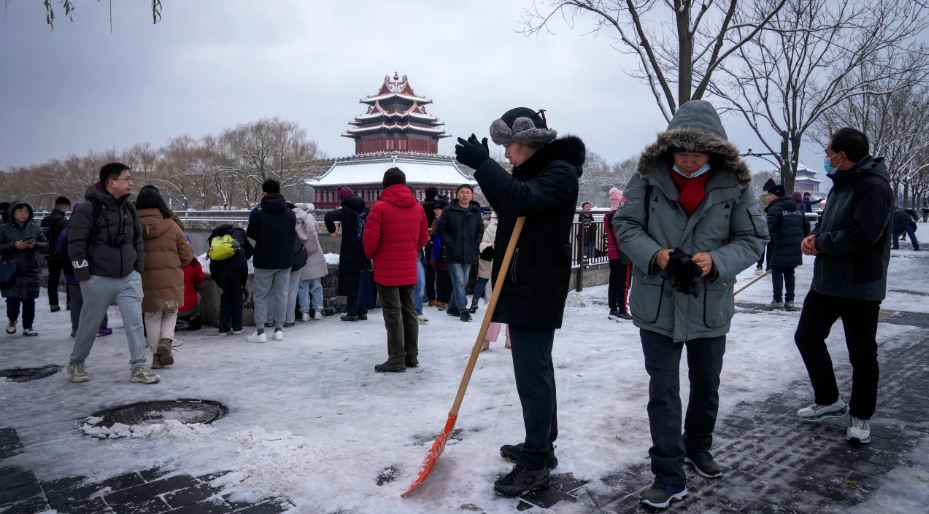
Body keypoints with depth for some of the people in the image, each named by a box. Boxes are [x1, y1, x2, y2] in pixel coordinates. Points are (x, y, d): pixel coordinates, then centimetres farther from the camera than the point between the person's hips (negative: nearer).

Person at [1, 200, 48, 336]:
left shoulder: (35, 228, 7)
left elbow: (46, 244, 7)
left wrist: (35, 244, -13)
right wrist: (14, 245, -18)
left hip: (31, 271, 2)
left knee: (29, 301, 7)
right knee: (13, 300, -5)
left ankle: (28, 327, 18)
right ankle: (12, 320, 24)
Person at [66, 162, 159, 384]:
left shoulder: (129, 208, 9)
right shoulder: (88, 208, -12)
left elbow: (137, 240, 18)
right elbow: (76, 242, -12)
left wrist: (138, 268, 12)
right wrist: (83, 274, -12)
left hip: (128, 278, 5)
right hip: (98, 279, -5)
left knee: (135, 321, -3)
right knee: (89, 324, 9)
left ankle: (138, 367, 2)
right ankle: (76, 363, 31)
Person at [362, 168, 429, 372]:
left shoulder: (380, 207, -11)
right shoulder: (418, 208, 6)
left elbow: (370, 239, -12)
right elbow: (423, 238, 11)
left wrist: (372, 255, 8)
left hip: (387, 271, -5)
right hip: (409, 271, 5)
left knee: (393, 315, -1)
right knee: (409, 311, 14)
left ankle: (396, 359, 2)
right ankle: (412, 356, 20)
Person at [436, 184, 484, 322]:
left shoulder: (476, 212, 7)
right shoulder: (449, 210, -4)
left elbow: (481, 230, 15)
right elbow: (441, 229, -3)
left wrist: (476, 245, 2)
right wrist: (449, 244, -11)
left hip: (469, 254, 5)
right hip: (454, 253, -4)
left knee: (464, 282, 12)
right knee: (459, 282, -8)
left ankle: (453, 307, 25)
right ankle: (463, 310, -4)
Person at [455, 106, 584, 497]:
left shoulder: (560, 171, -13)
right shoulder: (531, 172, 17)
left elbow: (523, 200, -30)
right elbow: (508, 207, 18)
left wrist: (482, 164, -30)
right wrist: (485, 166, 4)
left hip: (538, 289, -10)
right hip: (521, 285, 10)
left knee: (532, 375, -7)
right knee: (537, 369, 18)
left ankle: (535, 464, 3)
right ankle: (541, 446, 31)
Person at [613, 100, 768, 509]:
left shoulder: (734, 184, -7)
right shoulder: (649, 176, -8)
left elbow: (754, 239, -4)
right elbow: (625, 225, -4)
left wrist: (716, 261, -22)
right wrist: (654, 254, -22)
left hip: (710, 306, 2)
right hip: (657, 305, -2)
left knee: (706, 386, 20)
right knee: (662, 391, 1)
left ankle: (698, 447, 46)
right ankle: (669, 478, 13)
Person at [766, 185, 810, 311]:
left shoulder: (775, 208, -9)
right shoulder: (798, 207, 16)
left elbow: (768, 228, -20)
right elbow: (806, 225, 20)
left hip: (781, 248, -7)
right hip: (796, 249, 7)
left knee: (777, 272, 3)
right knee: (789, 273, 13)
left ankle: (778, 300, 3)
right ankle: (790, 301, 13)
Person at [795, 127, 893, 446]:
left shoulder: (873, 186, -19)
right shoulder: (843, 183, 12)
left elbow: (861, 236, -28)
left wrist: (820, 243, -15)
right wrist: (815, 235, -1)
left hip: (860, 286, -9)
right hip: (827, 280, 10)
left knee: (862, 353, 5)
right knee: (807, 336, 14)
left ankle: (860, 416, 22)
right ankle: (828, 400, 30)